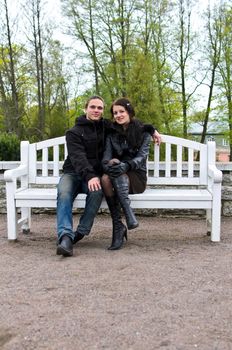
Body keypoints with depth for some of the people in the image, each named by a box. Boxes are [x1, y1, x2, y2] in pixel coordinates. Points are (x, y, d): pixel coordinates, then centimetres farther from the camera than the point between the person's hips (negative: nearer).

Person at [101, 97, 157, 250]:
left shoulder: (143, 132, 3)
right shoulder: (112, 133, 12)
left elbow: (141, 157, -11)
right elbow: (106, 157, 0)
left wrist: (126, 165, -34)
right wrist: (110, 162, -27)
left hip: (137, 176, -2)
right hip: (118, 176, 3)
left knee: (117, 174, -36)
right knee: (105, 178, -34)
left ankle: (118, 227, -37)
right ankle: (128, 218, -35)